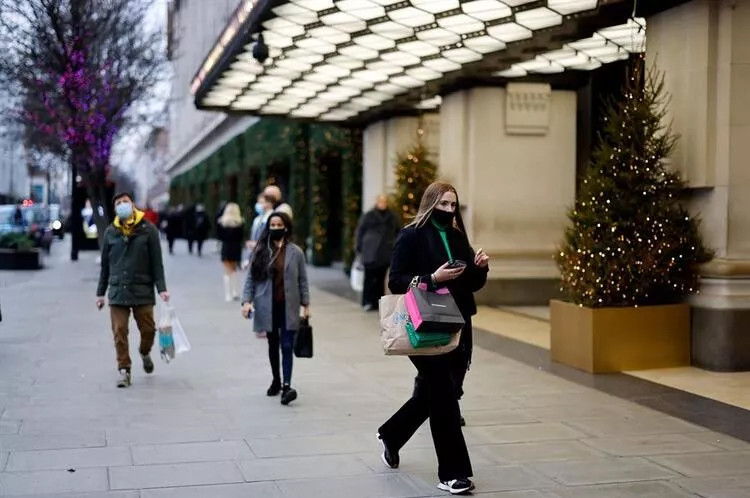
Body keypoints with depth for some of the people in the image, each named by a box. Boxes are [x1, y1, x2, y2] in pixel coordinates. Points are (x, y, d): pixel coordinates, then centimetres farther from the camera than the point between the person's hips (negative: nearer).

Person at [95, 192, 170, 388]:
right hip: (117, 291, 1)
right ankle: (124, 370, 9)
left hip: (142, 291, -1)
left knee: (148, 329, 2)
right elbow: (105, 265, 13)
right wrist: (100, 292, 12)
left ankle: (145, 352, 33)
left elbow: (157, 262, 1)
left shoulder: (148, 230, 0)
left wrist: (161, 288, -6)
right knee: (119, 332, -2)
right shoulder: (110, 232, 6)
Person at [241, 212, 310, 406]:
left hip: (288, 306, -2)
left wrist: (305, 304, 2)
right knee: (273, 345, 13)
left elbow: (302, 280, 4)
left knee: (287, 346, -9)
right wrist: (247, 300, -8)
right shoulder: (261, 251, 2)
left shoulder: (295, 252, 1)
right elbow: (251, 277, 2)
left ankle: (287, 386, -13)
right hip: (267, 306, 2)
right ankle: (276, 381, 27)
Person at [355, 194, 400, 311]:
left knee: (380, 278, 5)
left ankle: (378, 302, 9)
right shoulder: (368, 216, 4)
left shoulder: (392, 217, 12)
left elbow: (397, 232, 16)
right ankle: (368, 302, -4)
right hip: (371, 253, -3)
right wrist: (360, 249, 1)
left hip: (385, 253, 3)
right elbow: (360, 231, 5)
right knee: (370, 277, -7)